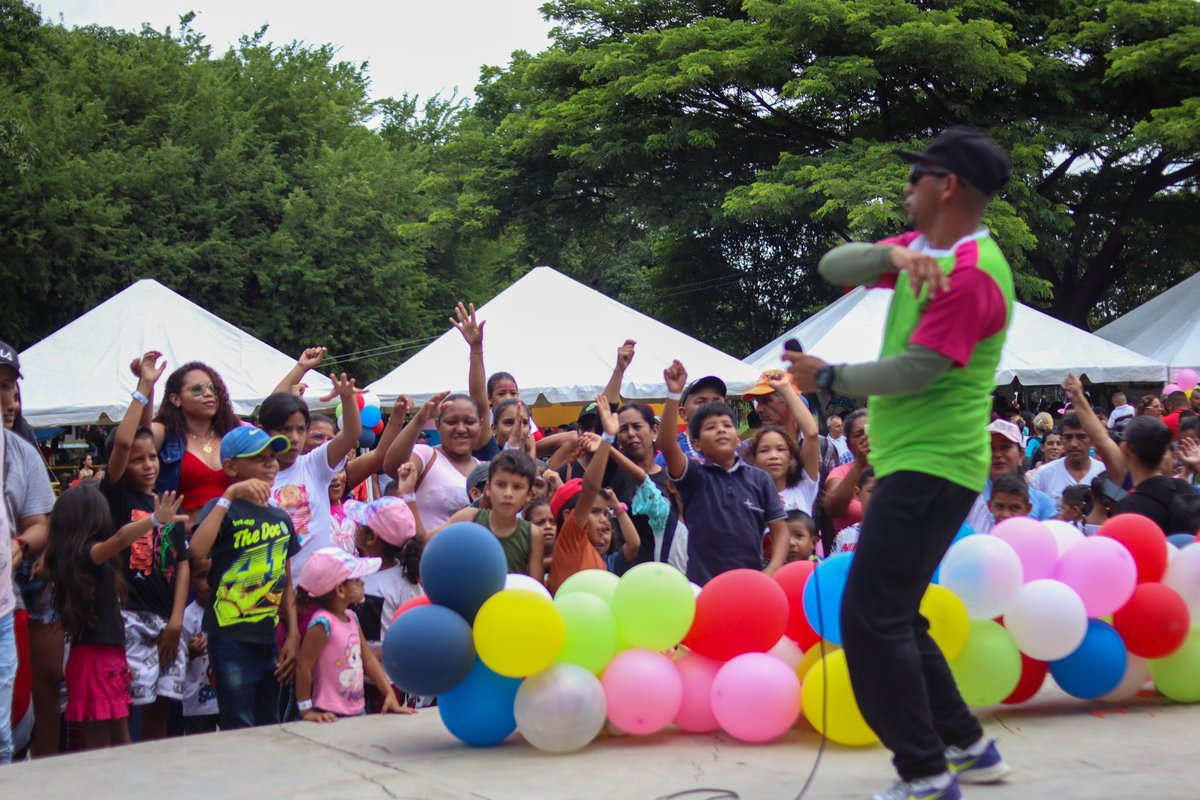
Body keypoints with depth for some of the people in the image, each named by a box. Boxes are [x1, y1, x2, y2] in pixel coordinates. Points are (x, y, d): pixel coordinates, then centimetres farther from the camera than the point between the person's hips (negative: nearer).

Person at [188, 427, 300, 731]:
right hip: (232, 639, -6)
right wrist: (230, 495, -24)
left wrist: (293, 635, 9)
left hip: (269, 640, 6)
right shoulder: (223, 509, -5)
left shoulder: (282, 519, 12)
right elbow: (197, 550, -27)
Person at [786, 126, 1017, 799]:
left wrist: (828, 378, -7)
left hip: (930, 467, -10)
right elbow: (833, 266, 5)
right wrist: (893, 254, -14)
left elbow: (914, 371, -21)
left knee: (872, 618, -14)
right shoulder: (923, 250, 13)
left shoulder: (972, 274, -17)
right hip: (909, 461, 10)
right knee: (895, 617, 16)